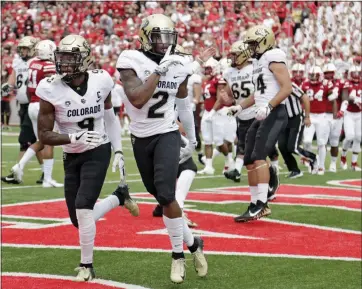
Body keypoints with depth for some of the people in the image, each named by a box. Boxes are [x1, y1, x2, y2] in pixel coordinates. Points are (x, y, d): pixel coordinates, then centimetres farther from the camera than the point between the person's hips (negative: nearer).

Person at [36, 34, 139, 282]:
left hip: (98, 152, -2)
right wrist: (74, 137, -28)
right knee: (80, 220, 7)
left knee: (83, 207, -20)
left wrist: (119, 152, 3)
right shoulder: (51, 89, -15)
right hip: (71, 157, 2)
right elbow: (44, 135, -13)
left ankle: (87, 266, -2)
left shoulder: (101, 81, -10)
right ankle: (120, 196, 36)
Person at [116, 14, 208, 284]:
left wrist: (192, 140, 20)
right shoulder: (132, 61, -13)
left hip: (167, 135, 0)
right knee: (162, 198, 9)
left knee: (166, 196, -18)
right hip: (141, 138, 1)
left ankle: (178, 255, -2)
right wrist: (159, 70, -29)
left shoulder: (179, 65, -1)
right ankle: (192, 243, 28)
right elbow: (137, 100, -27)